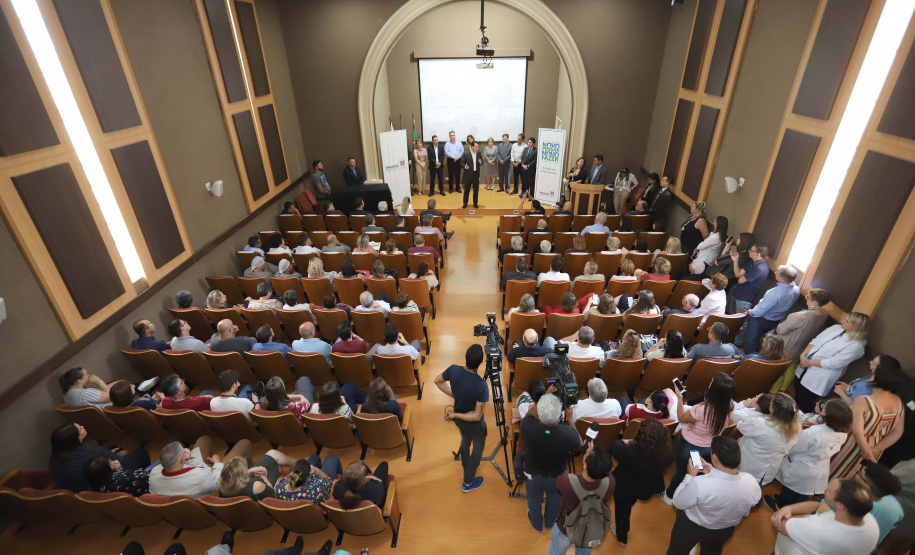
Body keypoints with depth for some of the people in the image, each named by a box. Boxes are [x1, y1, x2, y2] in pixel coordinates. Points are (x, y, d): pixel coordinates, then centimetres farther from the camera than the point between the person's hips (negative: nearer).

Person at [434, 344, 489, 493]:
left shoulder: (454, 370, -25)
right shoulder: (481, 386, -37)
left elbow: (437, 381, -4)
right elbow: (476, 416, -30)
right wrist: (455, 414, -20)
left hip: (459, 419, 5)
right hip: (474, 425, -5)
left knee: (465, 441, 32)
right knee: (478, 448, 24)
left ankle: (466, 470, 57)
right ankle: (468, 483, 42)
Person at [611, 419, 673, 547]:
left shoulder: (628, 451, -43)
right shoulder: (667, 455, -33)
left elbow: (615, 446, -20)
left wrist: (626, 442, 1)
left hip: (624, 488, -3)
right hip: (647, 489, 3)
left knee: (622, 511, 27)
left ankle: (622, 538, 52)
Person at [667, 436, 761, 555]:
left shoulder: (699, 484, -44)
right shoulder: (752, 483, -31)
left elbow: (678, 503, -24)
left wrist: (690, 476, -14)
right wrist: (714, 473, -5)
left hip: (691, 528, -4)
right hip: (725, 531, 4)